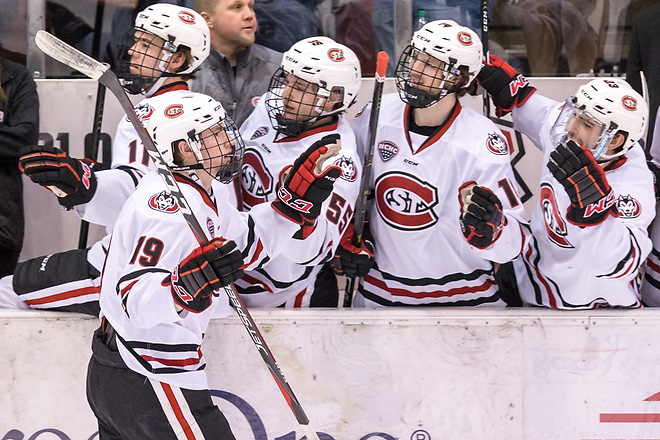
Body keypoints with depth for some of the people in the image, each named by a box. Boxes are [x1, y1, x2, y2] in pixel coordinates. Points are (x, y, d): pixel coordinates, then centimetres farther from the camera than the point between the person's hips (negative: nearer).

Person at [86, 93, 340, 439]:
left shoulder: (205, 193, 9)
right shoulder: (172, 209, -24)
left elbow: (248, 245, 19)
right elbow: (137, 301, -30)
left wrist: (299, 198, 11)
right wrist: (185, 286, -48)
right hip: (149, 383, -11)